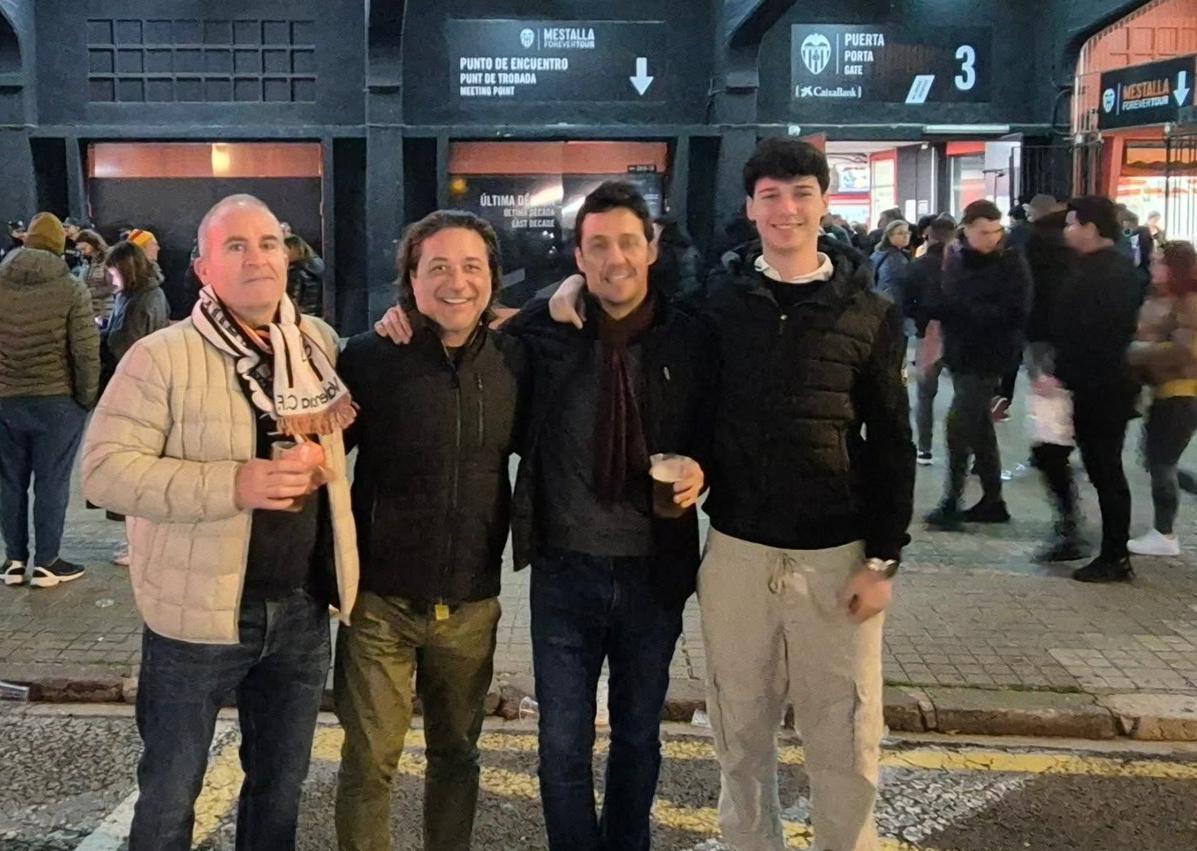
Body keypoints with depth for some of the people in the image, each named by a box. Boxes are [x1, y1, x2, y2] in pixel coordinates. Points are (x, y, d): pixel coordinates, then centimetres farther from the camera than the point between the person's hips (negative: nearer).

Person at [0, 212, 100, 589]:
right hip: (57, 400, -3)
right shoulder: (71, 288, -9)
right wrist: (87, 397, 0)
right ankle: (46, 562, 10)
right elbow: (86, 351, -12)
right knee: (51, 482, 5)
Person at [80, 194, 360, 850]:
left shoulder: (320, 342, 4)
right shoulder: (162, 356, -12)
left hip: (303, 607, 4)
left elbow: (347, 420, 21)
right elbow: (104, 469, -17)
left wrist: (320, 455, -2)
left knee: (279, 789, 20)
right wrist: (235, 484, -26)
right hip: (199, 611, -4)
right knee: (169, 796, 13)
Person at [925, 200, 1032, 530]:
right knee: (979, 427, 13)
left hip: (988, 356, -6)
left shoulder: (1011, 262, -10)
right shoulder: (956, 258, 6)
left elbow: (1014, 313, -18)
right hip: (961, 353, 7)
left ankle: (951, 501, -1)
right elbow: (945, 301, 13)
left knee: (959, 425, -9)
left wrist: (967, 310, -21)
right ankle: (992, 500, 23)